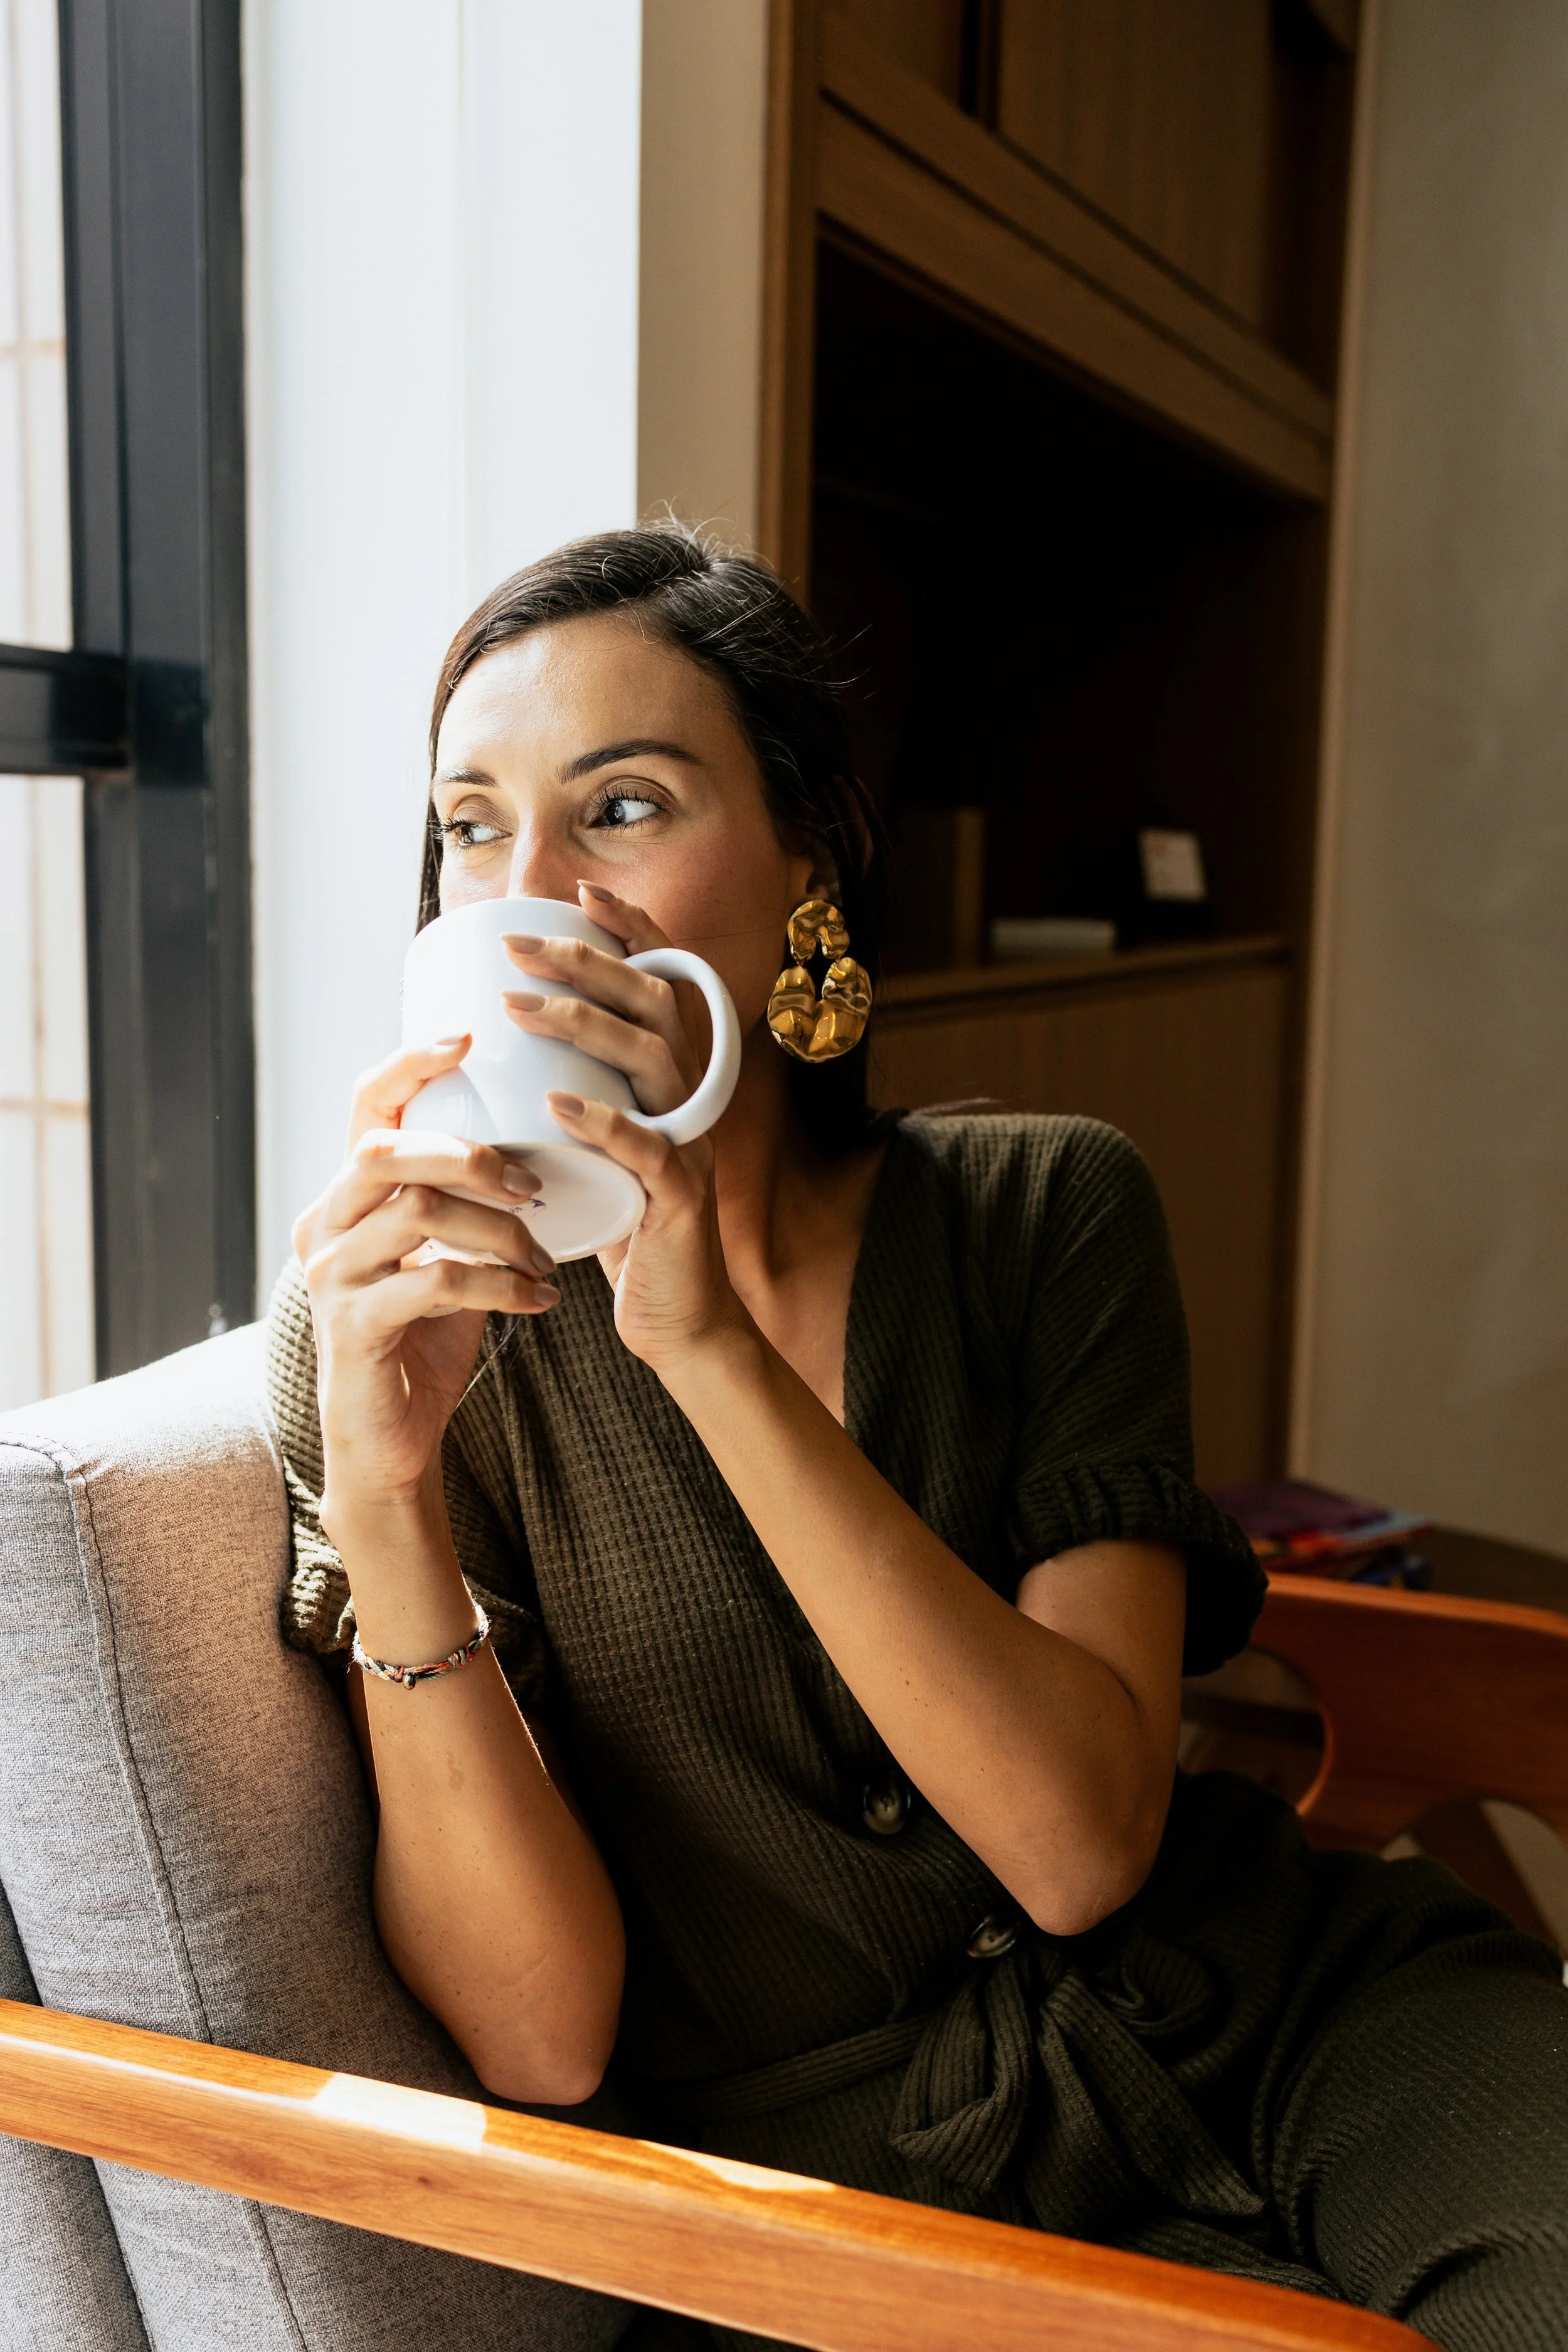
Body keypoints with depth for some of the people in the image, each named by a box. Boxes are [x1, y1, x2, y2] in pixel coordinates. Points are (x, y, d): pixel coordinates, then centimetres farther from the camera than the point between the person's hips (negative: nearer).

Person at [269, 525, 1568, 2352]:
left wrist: (713, 1342, -23)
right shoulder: (401, 1322, -7)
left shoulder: (1043, 1214, -2)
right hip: (853, 2177, -2)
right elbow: (539, 2036, -11)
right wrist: (380, 1495, -25)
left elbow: (1082, 1841, -14)